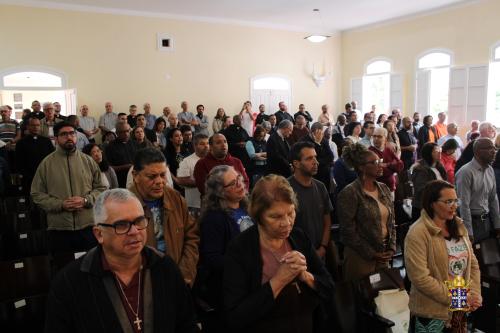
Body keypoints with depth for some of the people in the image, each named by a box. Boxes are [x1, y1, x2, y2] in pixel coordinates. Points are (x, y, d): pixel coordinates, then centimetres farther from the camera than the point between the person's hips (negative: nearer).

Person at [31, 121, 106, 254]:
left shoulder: (88, 161, 6)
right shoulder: (46, 163, 3)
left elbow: (100, 188, 7)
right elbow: (37, 194, 2)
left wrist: (85, 200, -11)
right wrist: (60, 204, -11)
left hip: (88, 226, 1)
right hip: (58, 229, -1)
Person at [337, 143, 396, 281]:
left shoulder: (384, 189, 6)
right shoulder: (349, 193, -15)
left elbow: (391, 222, 13)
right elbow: (348, 231, -16)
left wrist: (392, 248, 2)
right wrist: (371, 254, -11)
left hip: (384, 256, 6)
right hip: (360, 258, -6)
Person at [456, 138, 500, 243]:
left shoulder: (490, 170, 5)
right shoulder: (466, 172, -18)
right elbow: (464, 205, -19)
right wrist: (468, 233, -17)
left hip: (487, 221, 7)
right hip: (472, 221, -7)